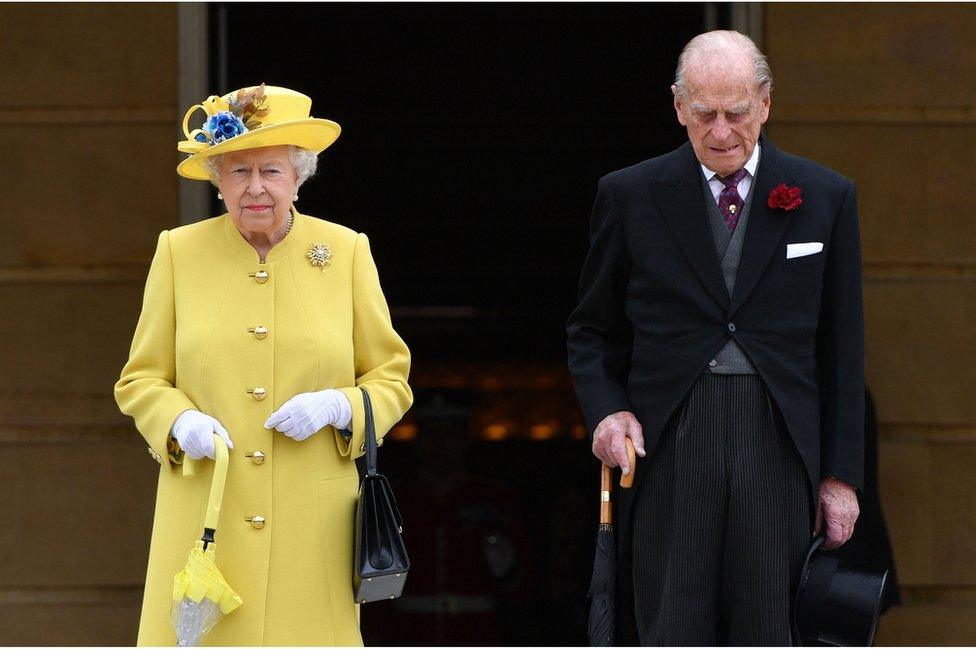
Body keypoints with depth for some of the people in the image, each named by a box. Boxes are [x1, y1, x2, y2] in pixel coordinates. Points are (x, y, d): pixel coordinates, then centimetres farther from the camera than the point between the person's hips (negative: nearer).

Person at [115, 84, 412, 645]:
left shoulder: (345, 252, 7)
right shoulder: (179, 252, 7)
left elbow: (391, 379, 11)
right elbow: (140, 379, 12)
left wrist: (336, 407, -9)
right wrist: (181, 422, -9)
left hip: (310, 527, 0)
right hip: (203, 522, 0)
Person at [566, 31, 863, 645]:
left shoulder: (825, 196, 7)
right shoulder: (630, 195, 6)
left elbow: (842, 348, 10)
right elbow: (591, 330, 14)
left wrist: (841, 473, 6)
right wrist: (606, 410, -5)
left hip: (780, 452, 1)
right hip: (667, 450, 0)